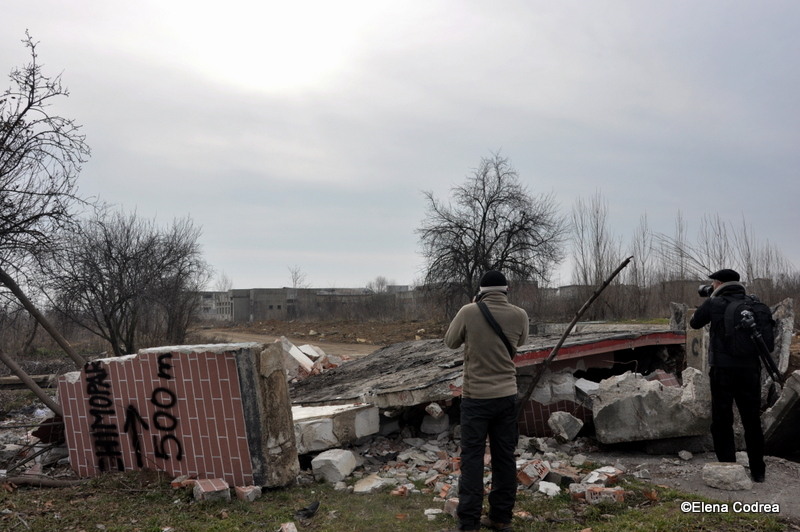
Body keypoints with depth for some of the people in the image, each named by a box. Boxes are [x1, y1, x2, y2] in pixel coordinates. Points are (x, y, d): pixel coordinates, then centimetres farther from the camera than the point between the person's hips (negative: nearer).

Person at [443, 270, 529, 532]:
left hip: (476, 397, -3)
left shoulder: (469, 312, -12)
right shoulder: (519, 315, -4)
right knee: (504, 457, 13)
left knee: (472, 458, 4)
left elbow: (450, 342, 3)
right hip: (507, 396, 3)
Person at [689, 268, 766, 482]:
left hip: (723, 370, -3)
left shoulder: (714, 303, -5)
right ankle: (758, 471, 20)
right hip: (750, 369, 4)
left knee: (722, 422, 5)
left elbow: (694, 323, 9)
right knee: (752, 422, 13)